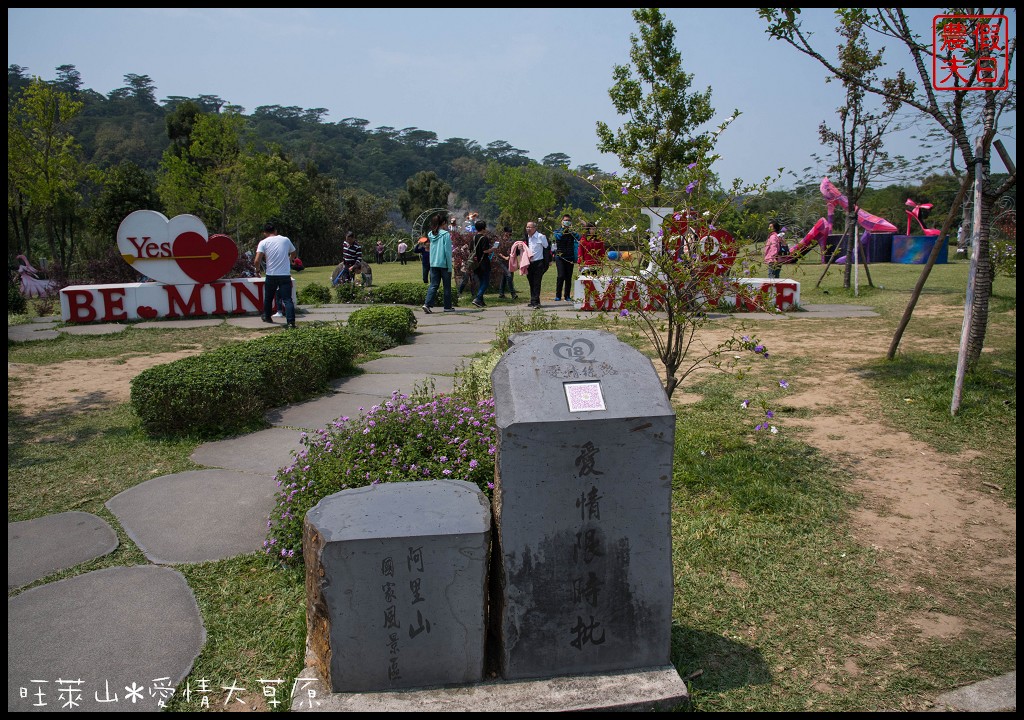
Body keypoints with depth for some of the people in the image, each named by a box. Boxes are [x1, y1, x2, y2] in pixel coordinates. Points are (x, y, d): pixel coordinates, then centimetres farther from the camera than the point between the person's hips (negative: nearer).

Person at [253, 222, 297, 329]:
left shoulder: (263, 242, -1)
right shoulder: (285, 240, 6)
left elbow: (257, 261, -11)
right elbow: (293, 253, 24)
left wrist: (257, 267, 11)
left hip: (271, 275, 0)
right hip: (285, 275, 0)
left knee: (268, 297, 21)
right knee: (287, 299, -4)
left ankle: (266, 317, 38)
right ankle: (291, 321, -18)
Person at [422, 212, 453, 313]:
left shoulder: (431, 234, 7)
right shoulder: (446, 234, -9)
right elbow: (448, 251, -10)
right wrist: (450, 267, -8)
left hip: (433, 264, 5)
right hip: (444, 264, -4)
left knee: (433, 285, 5)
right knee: (447, 286, 7)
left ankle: (427, 304, -10)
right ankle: (447, 306, 12)